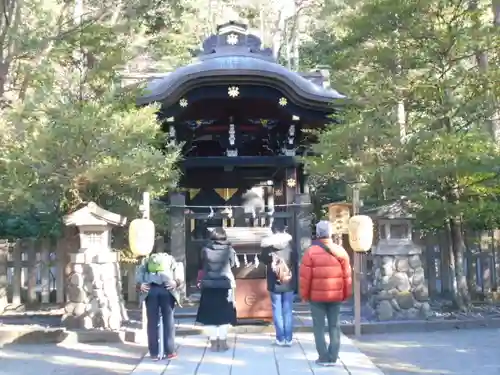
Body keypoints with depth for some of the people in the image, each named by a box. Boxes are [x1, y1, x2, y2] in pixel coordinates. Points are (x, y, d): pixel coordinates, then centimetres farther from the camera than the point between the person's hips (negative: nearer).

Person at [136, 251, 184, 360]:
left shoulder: (147, 259, 33)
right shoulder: (170, 259, 31)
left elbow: (139, 271, 12)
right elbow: (178, 271, 10)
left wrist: (140, 284, -1)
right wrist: (176, 282, -3)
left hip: (150, 289, 1)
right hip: (166, 289, -1)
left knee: (152, 322, 6)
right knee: (168, 321, 7)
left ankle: (154, 353, 8)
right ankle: (169, 351, 9)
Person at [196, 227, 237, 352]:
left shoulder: (206, 249, -4)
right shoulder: (229, 249, -5)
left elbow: (202, 265, 7)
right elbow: (232, 264, 9)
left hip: (209, 285, 0)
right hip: (226, 285, 0)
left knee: (210, 315, 8)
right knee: (224, 315, 10)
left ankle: (213, 342, 8)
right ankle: (223, 342, 10)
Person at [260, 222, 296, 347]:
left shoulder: (268, 245, -8)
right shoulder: (290, 244, -4)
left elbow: (263, 259, 0)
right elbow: (295, 260, 4)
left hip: (275, 283, -1)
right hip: (289, 283, 1)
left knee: (277, 311, 7)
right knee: (288, 311, 8)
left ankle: (280, 338, 8)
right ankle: (288, 338, 9)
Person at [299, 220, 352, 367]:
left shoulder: (311, 251, -8)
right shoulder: (340, 251, 2)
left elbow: (305, 276, -8)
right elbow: (347, 275, 4)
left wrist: (304, 294, 2)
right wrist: (346, 294, 13)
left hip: (317, 295, -3)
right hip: (335, 295, 3)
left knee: (319, 327, 5)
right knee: (334, 326, 11)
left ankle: (323, 357, 4)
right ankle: (333, 357, 11)